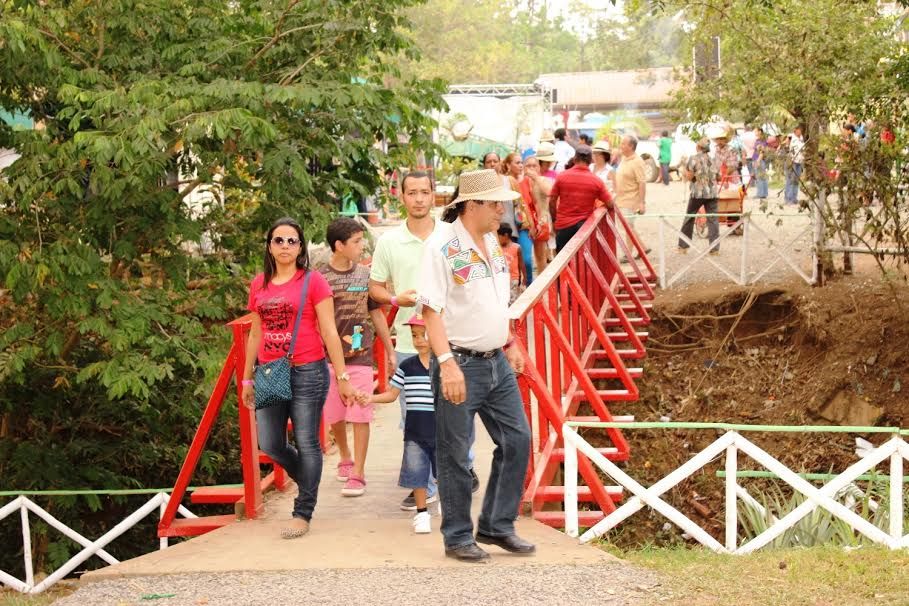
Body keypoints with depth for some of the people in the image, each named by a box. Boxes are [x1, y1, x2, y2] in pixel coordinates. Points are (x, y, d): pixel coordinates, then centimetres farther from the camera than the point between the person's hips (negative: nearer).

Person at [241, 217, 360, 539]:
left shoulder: (313, 281, -3)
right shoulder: (259, 285, 10)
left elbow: (329, 332, -4)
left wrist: (342, 376, -6)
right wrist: (247, 378, 18)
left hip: (307, 371, -5)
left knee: (306, 444, -1)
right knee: (270, 445, 5)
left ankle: (303, 513, 10)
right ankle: (309, 481, 33)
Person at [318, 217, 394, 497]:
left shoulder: (365, 275, 3)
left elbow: (376, 314, 12)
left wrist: (390, 350, 14)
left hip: (360, 356, 1)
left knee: (360, 415, -5)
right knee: (334, 416, 11)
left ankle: (358, 473, 1)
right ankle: (345, 458, 36)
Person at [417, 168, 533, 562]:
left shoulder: (491, 242, 11)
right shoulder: (442, 247, -15)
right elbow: (431, 309, -19)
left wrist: (509, 344, 21)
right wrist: (447, 364, -26)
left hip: (496, 363, 8)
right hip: (460, 365, -8)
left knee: (517, 440, 8)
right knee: (454, 456, 2)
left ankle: (496, 526, 20)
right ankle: (458, 538, 13)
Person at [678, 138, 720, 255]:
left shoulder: (694, 159, -8)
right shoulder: (712, 160, 6)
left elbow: (689, 177, -8)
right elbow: (716, 175, 13)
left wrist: (685, 169, 9)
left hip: (697, 193, -3)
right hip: (712, 193, 3)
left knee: (689, 218, 10)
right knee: (712, 219, 2)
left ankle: (683, 246, 14)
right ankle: (715, 247, -3)